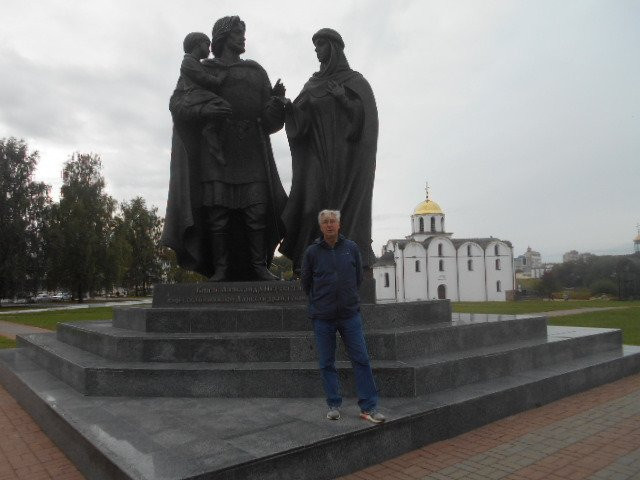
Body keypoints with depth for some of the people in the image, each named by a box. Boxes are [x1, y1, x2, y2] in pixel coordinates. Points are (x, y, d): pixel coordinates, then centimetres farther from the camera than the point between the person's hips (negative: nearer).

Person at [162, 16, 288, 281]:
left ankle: (259, 267, -7)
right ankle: (220, 269, -8)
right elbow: (177, 104, 1)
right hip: (215, 149, -1)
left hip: (250, 152, 2)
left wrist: (278, 100, -11)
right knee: (217, 211, -10)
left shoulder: (256, 72, 21)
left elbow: (269, 116, 12)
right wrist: (204, 110, -19)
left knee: (258, 209, -10)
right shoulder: (201, 71, 15)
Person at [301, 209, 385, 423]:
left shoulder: (351, 248, 2)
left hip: (350, 314, 1)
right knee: (327, 364, 7)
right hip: (322, 317, 0)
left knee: (361, 360, 1)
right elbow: (305, 282, 10)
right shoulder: (312, 251, -2)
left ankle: (368, 407, 10)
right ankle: (334, 405, 21)